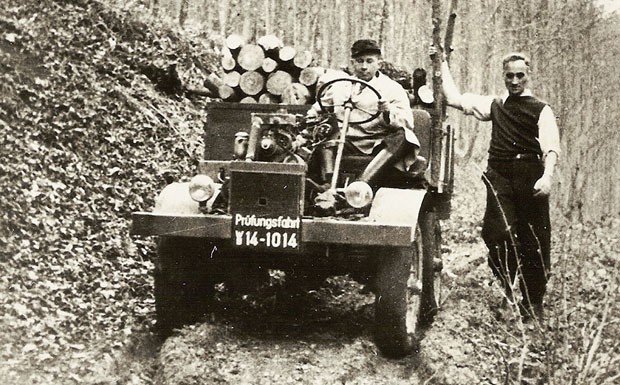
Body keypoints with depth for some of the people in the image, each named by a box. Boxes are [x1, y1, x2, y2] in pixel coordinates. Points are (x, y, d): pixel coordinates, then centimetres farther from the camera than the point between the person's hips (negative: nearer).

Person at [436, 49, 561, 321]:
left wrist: (547, 176, -22)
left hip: (530, 176, -2)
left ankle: (533, 304, 13)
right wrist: (443, 63, 22)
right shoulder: (494, 105, 18)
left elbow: (551, 147, -5)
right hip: (500, 175, 2)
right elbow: (454, 98, 21)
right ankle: (509, 288, 9)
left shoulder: (541, 110, 7)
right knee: (498, 233, -13)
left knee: (534, 242, 0)